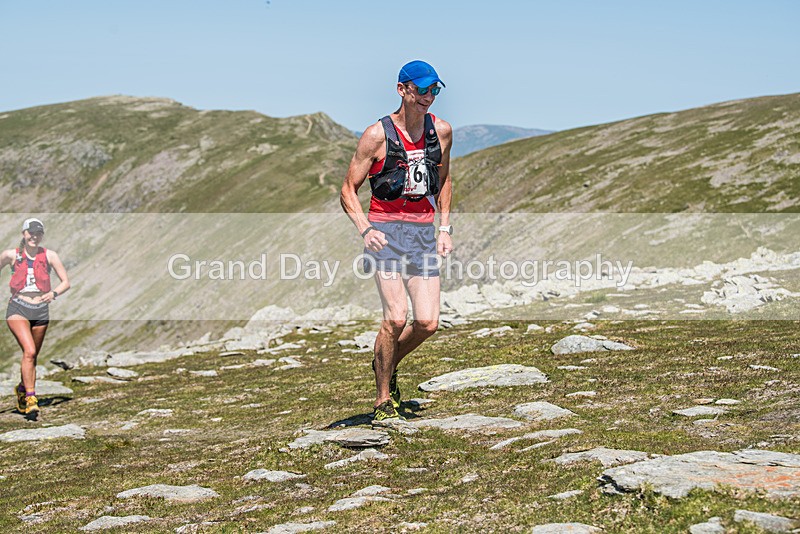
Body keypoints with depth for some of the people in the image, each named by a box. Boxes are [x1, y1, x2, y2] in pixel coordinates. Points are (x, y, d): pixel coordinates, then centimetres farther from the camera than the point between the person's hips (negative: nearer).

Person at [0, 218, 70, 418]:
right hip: (18, 308, -3)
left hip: (41, 310, 3)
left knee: (32, 356, 13)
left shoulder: (49, 256, 3)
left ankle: (22, 389, 39)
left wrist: (54, 293, -14)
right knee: (29, 351, -22)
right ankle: (30, 398, -20)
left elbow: (66, 282, 6)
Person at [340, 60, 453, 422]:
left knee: (427, 322, -4)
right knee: (396, 316, -17)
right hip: (385, 233, -4)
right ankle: (383, 401, -1)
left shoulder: (441, 131, 7)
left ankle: (388, 363, 27)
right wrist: (365, 230, -20)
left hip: (423, 234, 5)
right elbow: (348, 191, -3)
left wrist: (444, 228, 12)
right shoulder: (378, 135, -7)